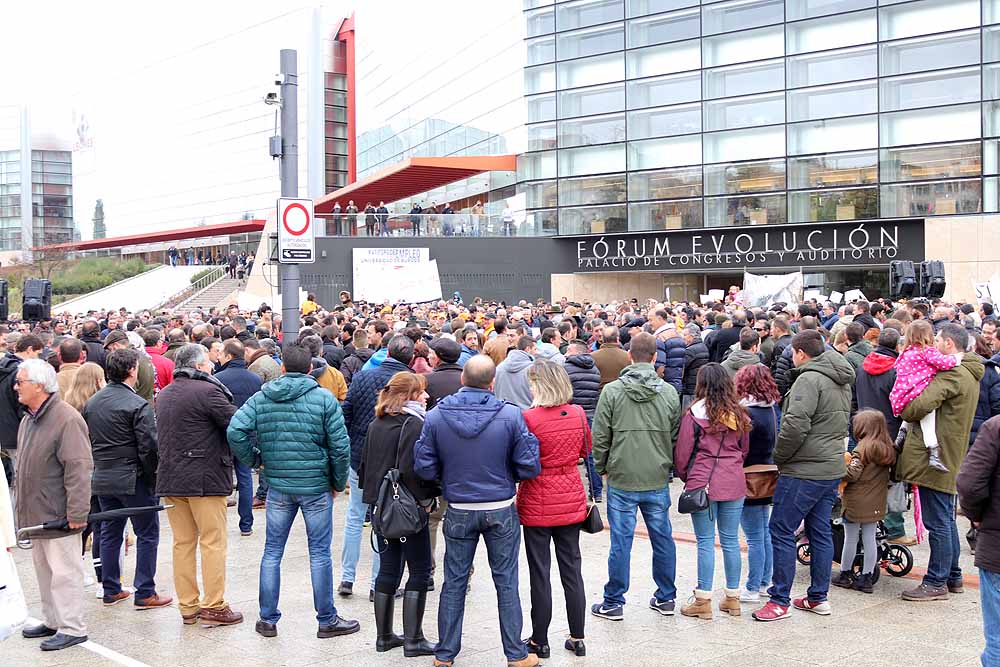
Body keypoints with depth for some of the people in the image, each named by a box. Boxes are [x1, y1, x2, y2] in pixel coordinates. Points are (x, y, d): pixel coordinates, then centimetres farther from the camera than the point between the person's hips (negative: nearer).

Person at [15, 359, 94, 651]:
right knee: (44, 570, 18)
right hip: (36, 513, 9)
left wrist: (76, 513, -24)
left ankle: (72, 628, 5)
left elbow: (79, 470, -22)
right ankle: (53, 621, 30)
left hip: (59, 514, -9)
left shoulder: (67, 419, -19)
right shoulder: (28, 420, 12)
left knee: (64, 571, -3)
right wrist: (22, 505, 19)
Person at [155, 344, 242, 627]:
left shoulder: (163, 395, 14)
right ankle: (213, 606, 2)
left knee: (183, 543, 11)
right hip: (205, 478, -7)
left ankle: (187, 607, 15)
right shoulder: (207, 391, -13)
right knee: (213, 542, 0)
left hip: (170, 479, 8)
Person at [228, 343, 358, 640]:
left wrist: (255, 460, 4)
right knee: (320, 553, 6)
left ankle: (267, 619, 19)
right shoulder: (325, 399, -7)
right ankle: (327, 620, 15)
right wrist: (338, 482, 4)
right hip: (316, 486, -2)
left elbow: (235, 431, -11)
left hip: (277, 487, 2)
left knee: (272, 552, 13)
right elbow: (340, 446, -9)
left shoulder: (261, 398, 1)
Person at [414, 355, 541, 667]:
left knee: (454, 582, 12)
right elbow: (528, 466, -12)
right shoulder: (510, 415, -13)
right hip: (501, 510, -1)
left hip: (459, 510, 1)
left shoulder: (436, 416, -9)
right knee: (506, 582, 9)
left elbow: (424, 467, -6)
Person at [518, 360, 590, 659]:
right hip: (571, 501, 5)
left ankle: (539, 641, 15)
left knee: (540, 573, 5)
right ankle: (577, 639, 20)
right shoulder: (578, 414, -2)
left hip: (538, 505, -4)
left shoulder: (529, 418, -18)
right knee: (572, 569, 13)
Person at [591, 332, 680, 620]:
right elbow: (676, 436, 5)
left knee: (621, 542, 4)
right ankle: (666, 598, 25)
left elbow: (600, 436, -6)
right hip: (658, 481, 3)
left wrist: (602, 468, 9)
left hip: (622, 480, -3)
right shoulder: (669, 392, 0)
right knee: (663, 539, 14)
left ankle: (613, 602, 13)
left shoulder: (612, 391, -9)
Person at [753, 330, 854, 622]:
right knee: (820, 532, 14)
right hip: (832, 468, 10)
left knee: (781, 531, -3)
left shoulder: (809, 379, -16)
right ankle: (818, 598, 21)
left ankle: (780, 601, 0)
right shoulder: (842, 382, 15)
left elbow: (795, 425, -24)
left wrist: (778, 457, -11)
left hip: (804, 471, -9)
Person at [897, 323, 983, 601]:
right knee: (946, 520, 18)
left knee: (937, 521, -3)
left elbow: (920, 405, -25)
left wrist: (904, 410, -5)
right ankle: (952, 576, 27)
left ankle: (936, 582, 3)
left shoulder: (952, 373, -17)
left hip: (936, 457, -10)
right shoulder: (970, 374, 17)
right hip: (950, 458, 10)